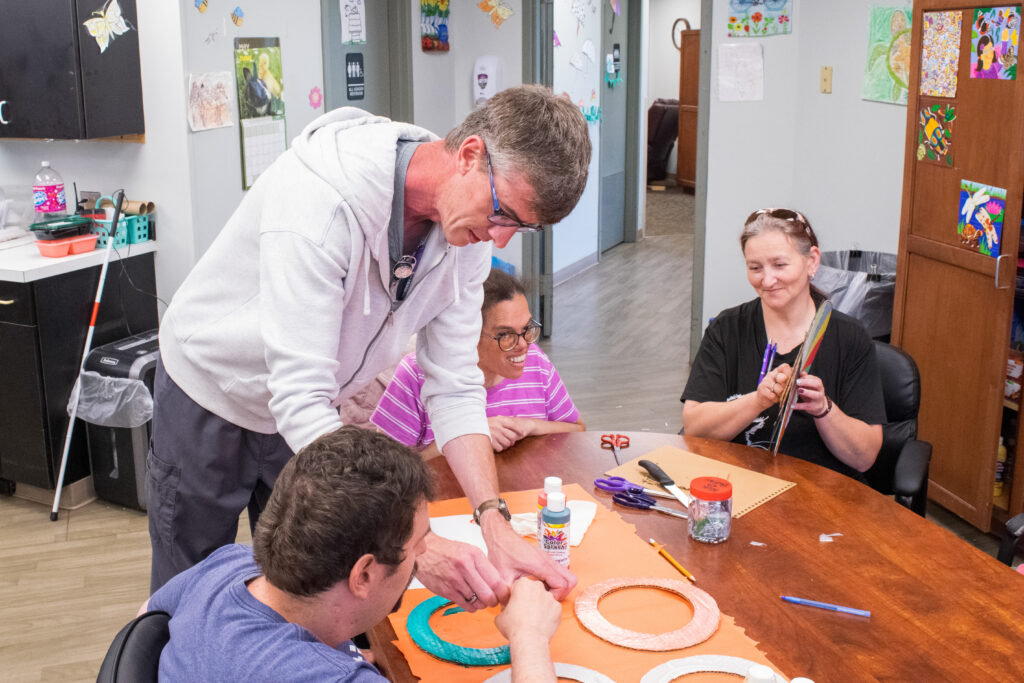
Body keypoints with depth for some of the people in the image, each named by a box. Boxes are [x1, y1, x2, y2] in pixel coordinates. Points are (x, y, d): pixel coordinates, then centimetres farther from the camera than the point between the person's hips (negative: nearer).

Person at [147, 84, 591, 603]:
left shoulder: (470, 230, -16)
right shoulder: (322, 195, -38)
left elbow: (454, 388, -14)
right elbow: (299, 399, -40)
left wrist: (496, 524, -27)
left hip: (307, 412, 5)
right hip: (211, 397, -5)